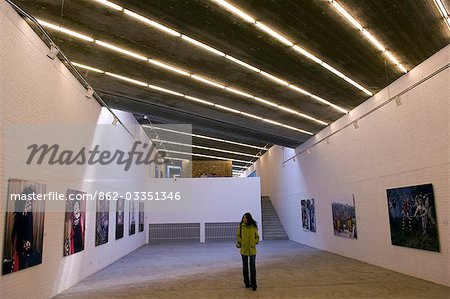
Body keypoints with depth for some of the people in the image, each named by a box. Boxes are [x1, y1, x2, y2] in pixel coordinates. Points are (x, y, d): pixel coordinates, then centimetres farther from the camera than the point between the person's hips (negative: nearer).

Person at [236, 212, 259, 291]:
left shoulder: (254, 227, -2)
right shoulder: (241, 226, -5)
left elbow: (257, 236, 9)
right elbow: (238, 235, 5)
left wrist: (255, 242, -3)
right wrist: (240, 243, -4)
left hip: (252, 250, 0)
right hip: (244, 249, 0)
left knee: (253, 267, 3)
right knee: (245, 267, 11)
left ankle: (253, 284, 10)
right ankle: (246, 283, 24)